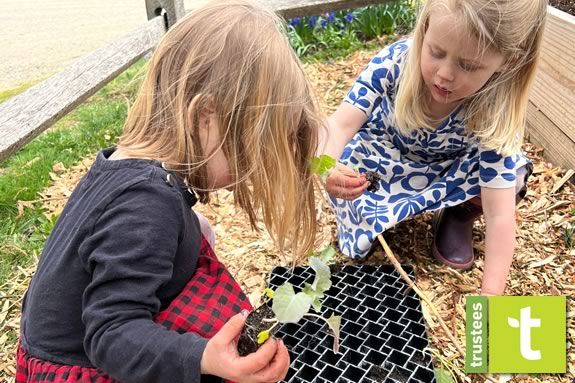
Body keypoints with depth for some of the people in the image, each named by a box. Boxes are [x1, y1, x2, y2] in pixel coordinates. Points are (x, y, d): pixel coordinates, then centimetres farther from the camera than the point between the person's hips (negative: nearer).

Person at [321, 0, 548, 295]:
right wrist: (328, 168, -56)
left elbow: (499, 214, -33)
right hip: (386, 162, 1)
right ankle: (367, 217, 5)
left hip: (450, 174, 0)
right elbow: (341, 125, -33)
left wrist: (490, 293, -38)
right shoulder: (393, 63, -32)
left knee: (509, 174, -27)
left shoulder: (496, 114, -32)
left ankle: (460, 214, 5)